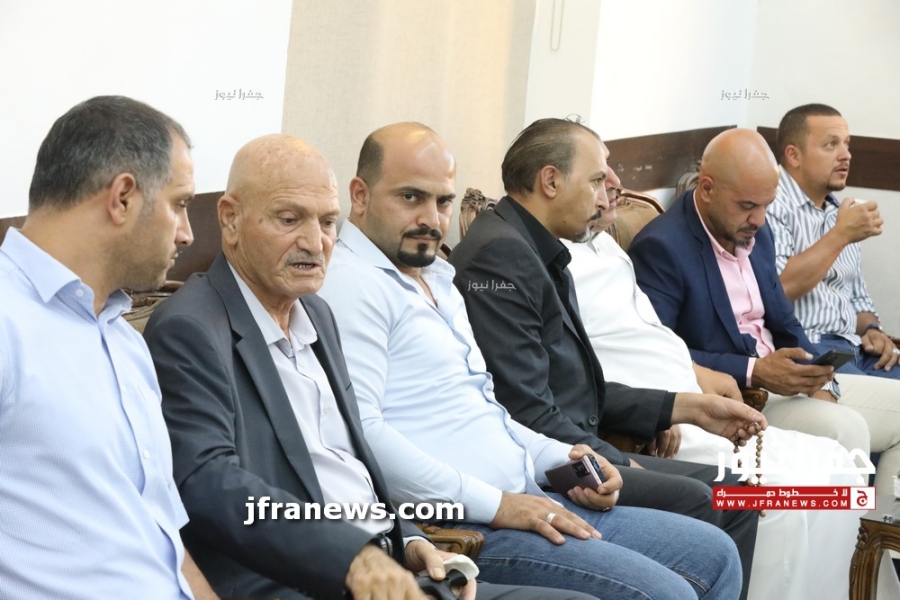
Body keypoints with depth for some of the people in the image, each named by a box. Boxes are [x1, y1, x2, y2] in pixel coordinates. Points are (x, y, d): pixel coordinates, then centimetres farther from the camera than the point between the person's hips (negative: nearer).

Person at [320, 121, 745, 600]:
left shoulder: (435, 280, 20)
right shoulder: (350, 282, -11)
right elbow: (359, 431, -22)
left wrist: (557, 460, 9)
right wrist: (494, 504, -20)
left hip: (524, 504, 10)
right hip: (457, 526, -10)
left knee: (713, 554, 9)